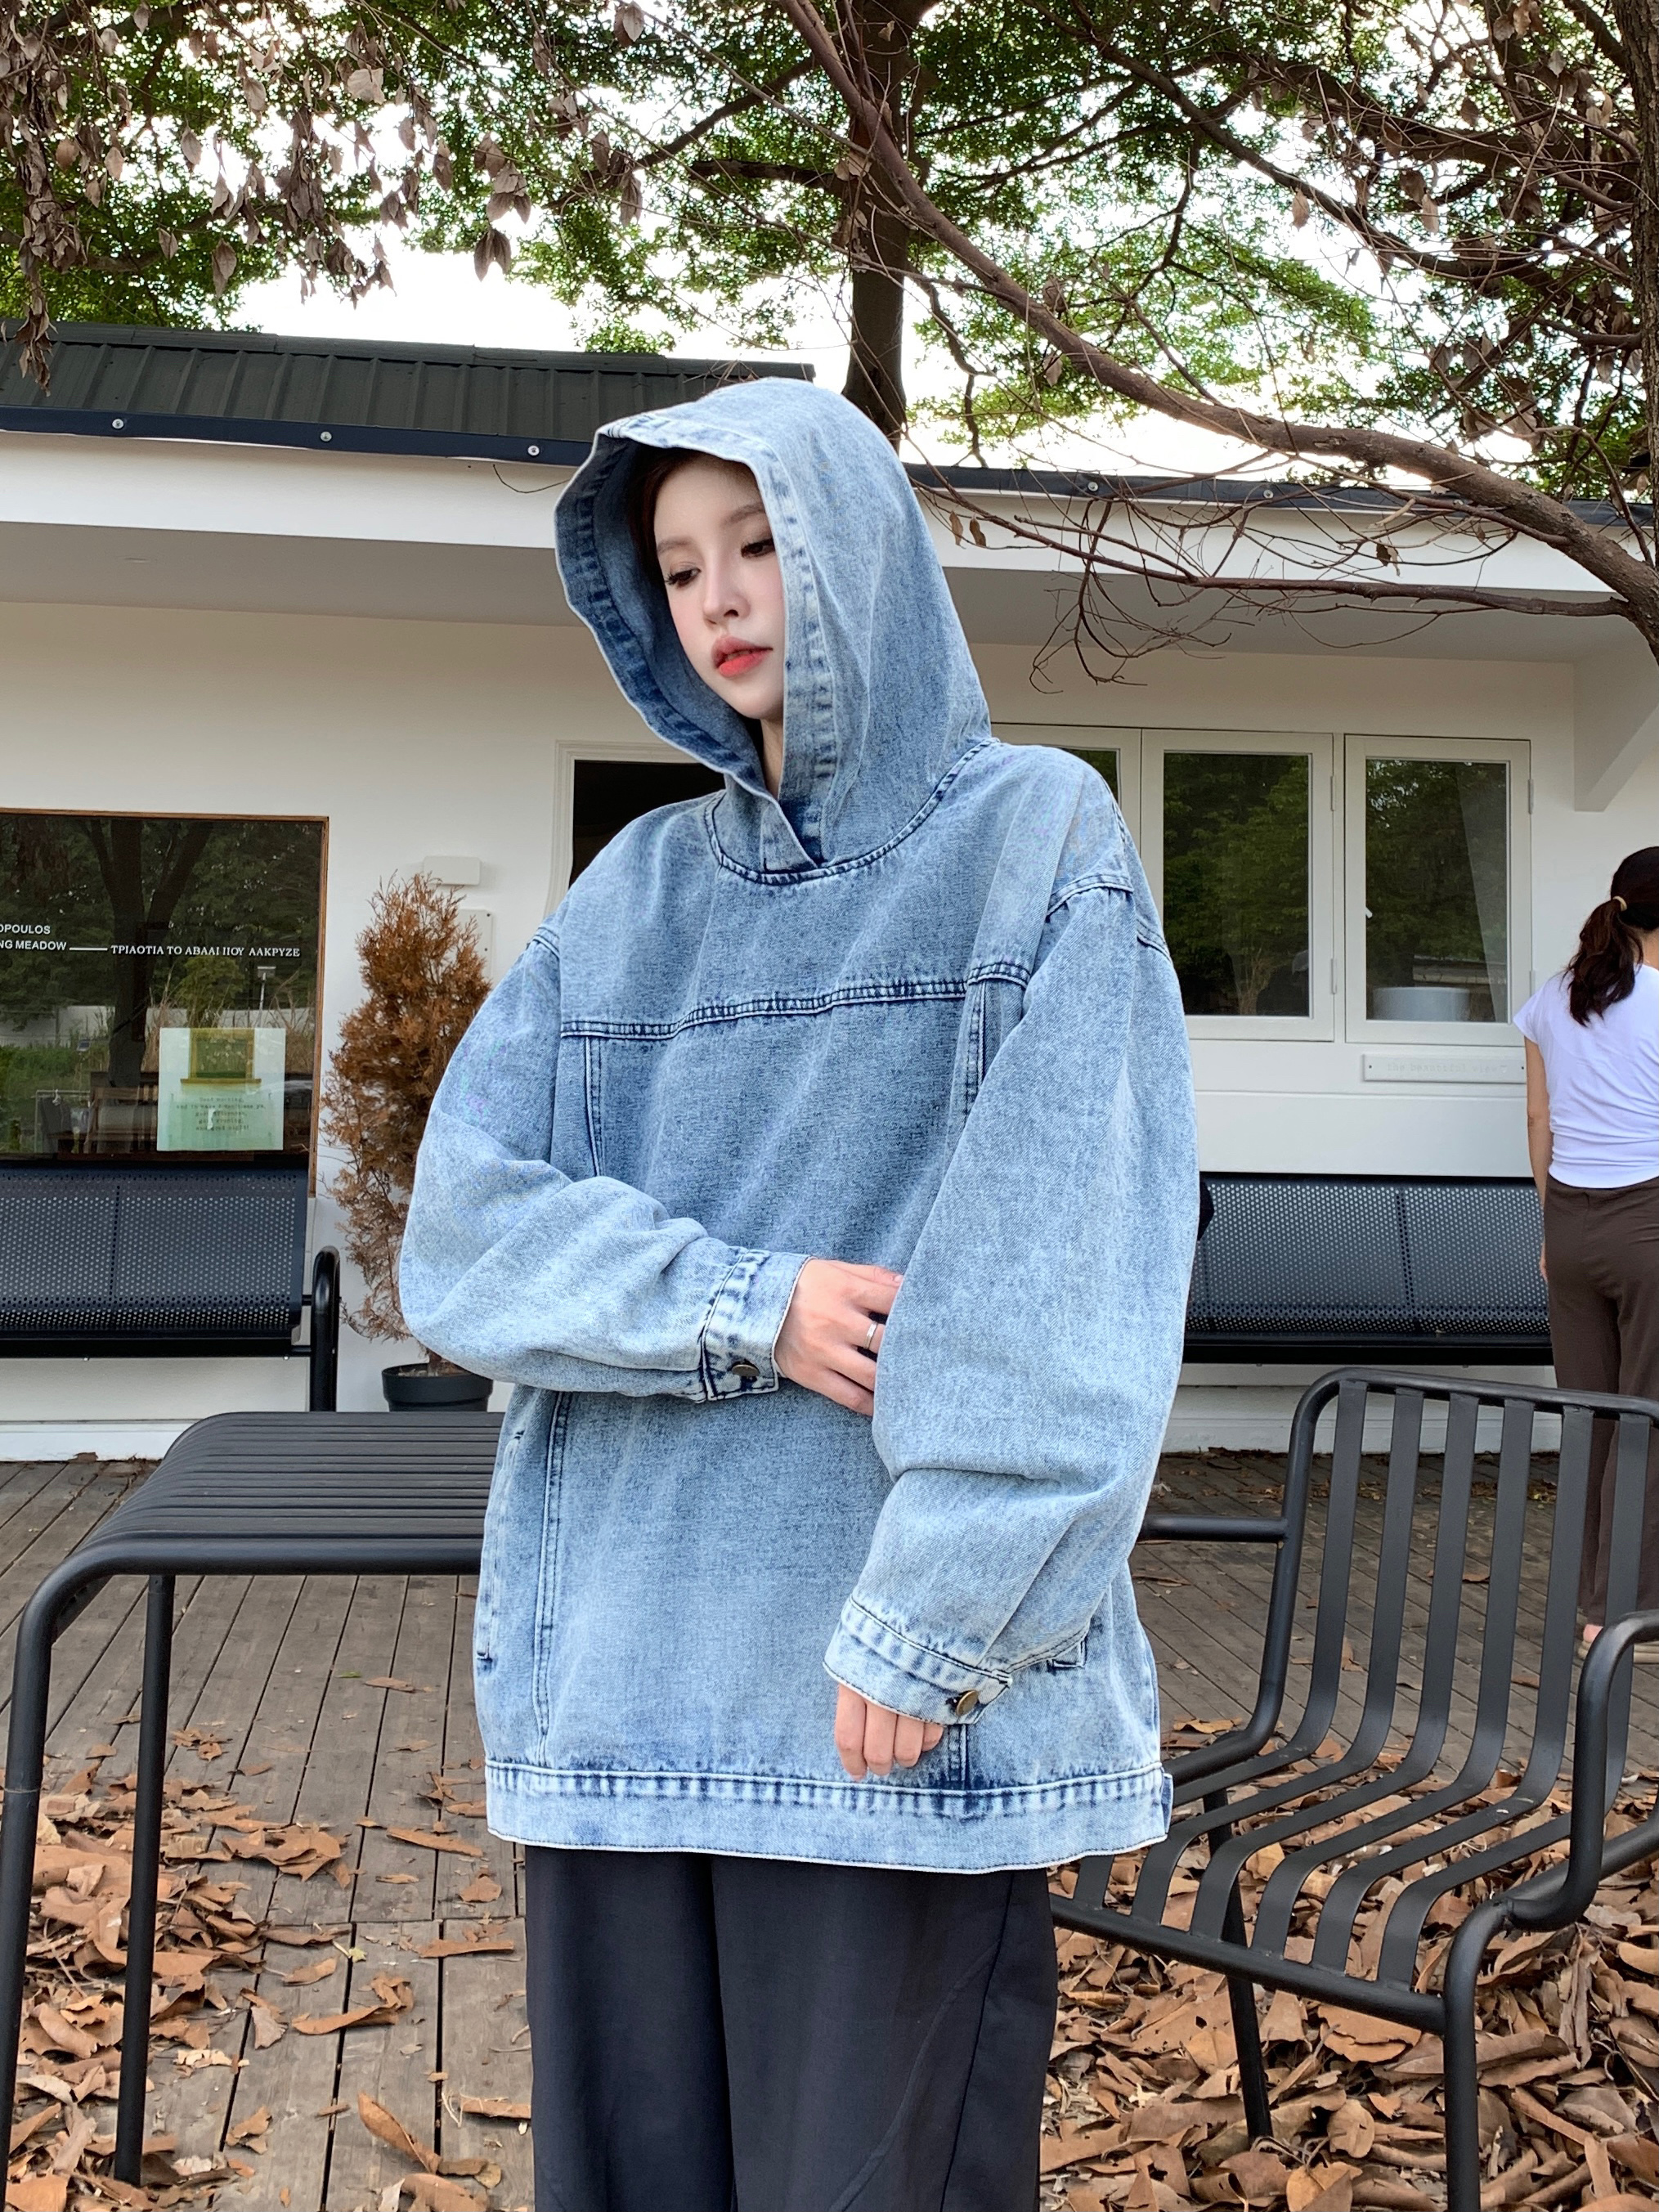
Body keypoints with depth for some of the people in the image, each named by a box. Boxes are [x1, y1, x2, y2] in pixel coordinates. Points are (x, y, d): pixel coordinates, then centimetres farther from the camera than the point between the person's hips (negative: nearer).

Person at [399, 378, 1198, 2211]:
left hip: (895, 1691, -4)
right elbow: (458, 1229, 2)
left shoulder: (1038, 841, 0)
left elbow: (1068, 1274, -9)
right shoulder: (636, 893, 12)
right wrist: (742, 1307, -13)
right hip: (618, 1665, 4)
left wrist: (930, 1625, -15)